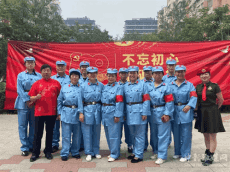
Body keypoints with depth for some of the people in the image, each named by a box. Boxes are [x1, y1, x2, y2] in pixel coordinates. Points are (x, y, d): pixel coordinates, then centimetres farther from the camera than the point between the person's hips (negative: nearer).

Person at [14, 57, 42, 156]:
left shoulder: (39, 76, 9)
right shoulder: (20, 75, 7)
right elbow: (20, 90, -1)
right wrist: (27, 101, -11)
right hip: (23, 102, -1)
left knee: (33, 125, 7)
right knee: (22, 125, 1)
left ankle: (32, 146, 19)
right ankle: (24, 148, 10)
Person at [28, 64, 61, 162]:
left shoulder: (56, 83, 4)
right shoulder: (37, 83, 4)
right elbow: (31, 98, 4)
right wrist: (36, 97, -18)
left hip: (52, 112, 0)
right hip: (39, 112, 0)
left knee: (50, 133, 11)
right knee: (38, 133, 6)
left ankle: (48, 151, 24)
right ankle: (35, 153, 19)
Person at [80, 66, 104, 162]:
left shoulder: (101, 85, 5)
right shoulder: (83, 86, 1)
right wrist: (81, 113, -7)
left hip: (98, 109, 2)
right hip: (87, 110, -2)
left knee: (97, 132, 10)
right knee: (87, 132, 3)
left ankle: (96, 152, 24)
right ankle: (89, 153, 16)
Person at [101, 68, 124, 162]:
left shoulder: (118, 87, -8)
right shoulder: (104, 87, 13)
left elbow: (119, 102, -14)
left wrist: (117, 115, -18)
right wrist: (102, 110, 10)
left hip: (113, 113, -7)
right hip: (105, 112, 7)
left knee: (114, 134, -1)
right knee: (108, 134, 15)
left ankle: (114, 154, 10)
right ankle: (112, 151, 29)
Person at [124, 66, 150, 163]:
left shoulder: (142, 85, -3)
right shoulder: (125, 86, 12)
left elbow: (146, 100, -7)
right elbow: (124, 101, 13)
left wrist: (144, 113, -14)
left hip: (139, 111, -5)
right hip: (129, 112, 5)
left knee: (139, 135, 2)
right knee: (133, 134, 16)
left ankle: (138, 155, 11)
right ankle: (135, 152, 31)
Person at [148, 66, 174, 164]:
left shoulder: (166, 87, -4)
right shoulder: (148, 86, 7)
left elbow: (169, 102, -8)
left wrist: (167, 114, -14)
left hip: (162, 113, -4)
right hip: (152, 113, 4)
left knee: (163, 135, -1)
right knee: (153, 134, 15)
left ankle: (162, 156, 8)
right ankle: (156, 152, 32)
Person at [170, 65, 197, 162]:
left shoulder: (189, 85, 3)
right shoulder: (170, 85, 10)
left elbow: (193, 97, -10)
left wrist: (189, 106, -29)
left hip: (186, 111, -2)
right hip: (174, 111, 3)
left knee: (186, 134, 0)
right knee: (176, 133, 10)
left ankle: (185, 154, 13)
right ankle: (177, 152, 25)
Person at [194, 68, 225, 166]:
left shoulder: (214, 86, -7)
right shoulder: (198, 87, 6)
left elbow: (221, 100, 0)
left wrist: (214, 109, 7)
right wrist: (197, 108, 5)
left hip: (212, 113, -5)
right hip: (202, 113, 5)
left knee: (212, 137, 2)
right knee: (205, 136, 14)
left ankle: (210, 157, 9)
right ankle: (207, 153, 27)